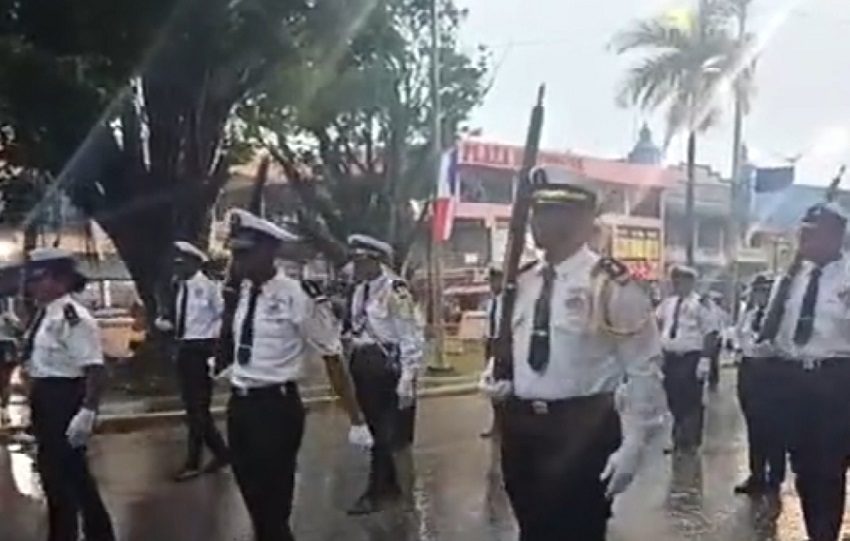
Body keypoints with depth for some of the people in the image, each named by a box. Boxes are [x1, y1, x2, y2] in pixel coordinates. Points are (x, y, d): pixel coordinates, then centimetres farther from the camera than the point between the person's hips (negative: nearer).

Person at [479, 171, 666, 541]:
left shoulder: (610, 284, -12)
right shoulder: (521, 282, 7)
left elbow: (643, 371, -11)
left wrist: (633, 446, -14)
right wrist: (495, 377, 1)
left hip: (583, 430, -6)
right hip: (521, 428, 6)